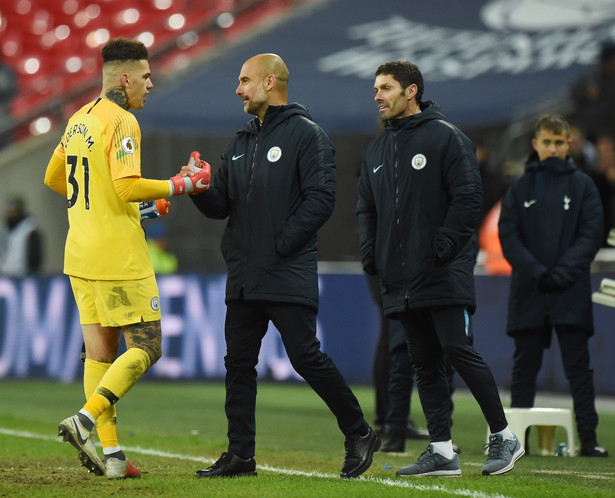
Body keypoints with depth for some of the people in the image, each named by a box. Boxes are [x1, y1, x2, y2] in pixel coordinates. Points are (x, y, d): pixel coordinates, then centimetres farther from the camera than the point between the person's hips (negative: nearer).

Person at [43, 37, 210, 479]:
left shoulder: (79, 119, 14)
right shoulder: (121, 122, -13)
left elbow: (53, 178, 24)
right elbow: (128, 187, -23)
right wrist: (182, 185, -12)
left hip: (80, 256, 9)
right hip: (119, 256, -9)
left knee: (100, 351, 7)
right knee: (145, 348, -2)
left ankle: (111, 453, 4)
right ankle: (85, 420, -16)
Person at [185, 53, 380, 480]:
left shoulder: (306, 134, -5)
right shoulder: (241, 143, 19)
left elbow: (321, 199, -14)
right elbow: (220, 206, 17)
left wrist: (279, 245, -16)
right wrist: (200, 189, -5)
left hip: (289, 276, -8)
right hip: (243, 277, 8)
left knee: (307, 358, -9)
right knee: (239, 362, 5)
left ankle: (359, 434, 6)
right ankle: (240, 455, 10)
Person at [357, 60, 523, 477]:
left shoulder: (445, 137, -4)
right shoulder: (378, 149, 17)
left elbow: (468, 197, -10)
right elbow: (367, 208, 23)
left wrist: (443, 247, -17)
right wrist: (371, 254, 8)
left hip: (445, 274, -7)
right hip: (401, 279, 7)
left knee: (458, 350, -12)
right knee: (426, 363, 6)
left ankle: (504, 436, -1)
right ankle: (442, 451, 9)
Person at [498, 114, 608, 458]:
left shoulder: (583, 185, 5)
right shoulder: (521, 188, 8)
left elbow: (592, 235, -1)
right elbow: (508, 236, 3)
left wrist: (563, 271, -13)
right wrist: (535, 271, -11)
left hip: (571, 291, -1)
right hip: (528, 292, 1)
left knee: (578, 366, -1)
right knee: (525, 367, 5)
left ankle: (589, 436, -1)